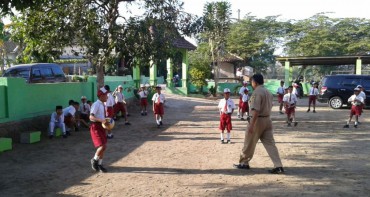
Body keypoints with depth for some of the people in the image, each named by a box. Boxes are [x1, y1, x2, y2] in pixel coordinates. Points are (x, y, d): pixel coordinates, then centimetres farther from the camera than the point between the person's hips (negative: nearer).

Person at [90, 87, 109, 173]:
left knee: (104, 147, 13)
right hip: (96, 127, -9)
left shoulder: (103, 105, 11)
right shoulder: (96, 104, -17)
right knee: (102, 146, -14)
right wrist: (101, 120, -37)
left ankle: (99, 164, 29)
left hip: (102, 127, 9)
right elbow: (91, 117, -26)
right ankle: (94, 160, 13)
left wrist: (107, 121, 5)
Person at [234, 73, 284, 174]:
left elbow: (256, 110, -23)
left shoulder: (256, 92, -16)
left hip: (258, 120, -8)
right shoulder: (268, 92, 13)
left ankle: (244, 163, 22)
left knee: (249, 143, 7)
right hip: (267, 119, 8)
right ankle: (278, 166, -2)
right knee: (270, 143, 5)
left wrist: (251, 124, -25)